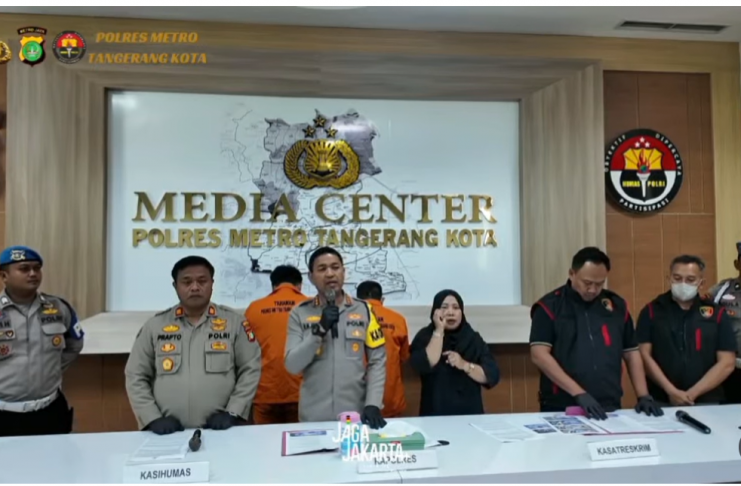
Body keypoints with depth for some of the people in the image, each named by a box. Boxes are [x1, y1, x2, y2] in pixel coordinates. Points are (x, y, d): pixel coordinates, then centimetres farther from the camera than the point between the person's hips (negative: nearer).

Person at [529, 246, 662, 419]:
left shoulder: (616, 305, 8)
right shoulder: (550, 306, -6)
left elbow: (631, 353, 13)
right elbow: (539, 355, -14)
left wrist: (643, 396, 2)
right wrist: (578, 393, -20)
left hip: (609, 409, 4)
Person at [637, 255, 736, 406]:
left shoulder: (717, 314, 3)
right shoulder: (652, 311, 0)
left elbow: (727, 363, -1)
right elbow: (644, 355, -5)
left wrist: (693, 393, -10)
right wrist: (671, 391, -14)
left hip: (706, 402, 1)